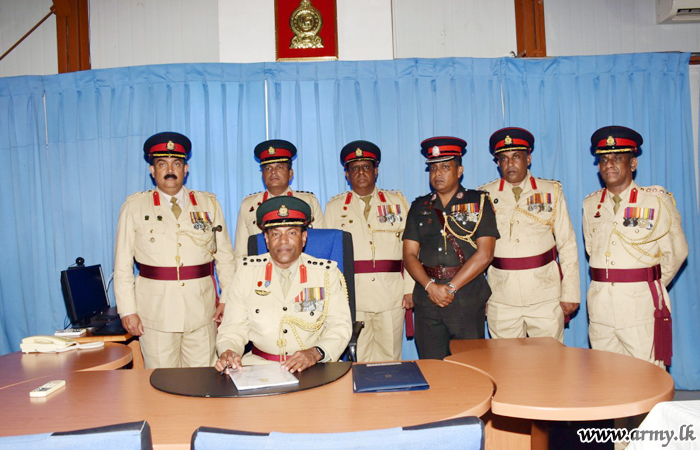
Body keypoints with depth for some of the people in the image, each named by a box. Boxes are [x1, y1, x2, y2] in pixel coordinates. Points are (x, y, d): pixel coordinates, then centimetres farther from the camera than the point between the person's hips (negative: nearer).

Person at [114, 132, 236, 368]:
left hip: (202, 309, 1)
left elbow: (225, 255, 8)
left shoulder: (209, 204, 9)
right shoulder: (134, 206, 7)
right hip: (156, 310, -1)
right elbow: (123, 263, 5)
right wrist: (127, 310, -2)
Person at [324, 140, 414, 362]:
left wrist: (410, 288, -1)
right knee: (358, 359, 3)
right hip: (351, 295, 0)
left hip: (392, 294, 0)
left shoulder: (397, 201, 12)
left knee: (390, 357, 5)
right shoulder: (335, 206, 12)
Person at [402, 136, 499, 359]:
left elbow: (484, 254, -5)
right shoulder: (419, 207, 13)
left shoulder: (479, 202, 4)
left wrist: (451, 287, -11)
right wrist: (431, 286, -10)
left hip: (467, 297, -2)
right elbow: (409, 254, 6)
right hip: (426, 298, 3)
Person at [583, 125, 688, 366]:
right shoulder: (590, 204, 11)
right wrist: (606, 281, 11)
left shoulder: (656, 201, 0)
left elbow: (676, 251, 1)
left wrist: (651, 284, 7)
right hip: (600, 304, 4)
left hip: (641, 304, -3)